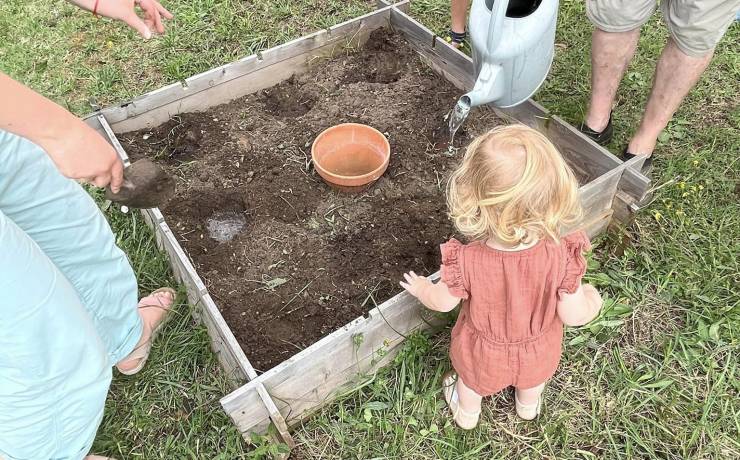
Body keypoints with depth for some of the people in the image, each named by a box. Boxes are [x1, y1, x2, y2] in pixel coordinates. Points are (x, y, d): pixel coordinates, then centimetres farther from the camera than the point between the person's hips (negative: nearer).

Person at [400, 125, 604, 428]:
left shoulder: (466, 261, -40)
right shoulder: (560, 256, -37)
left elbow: (442, 302, -19)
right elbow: (574, 316, -22)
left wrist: (421, 288, 5)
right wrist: (592, 300, 2)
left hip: (483, 351, -1)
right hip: (537, 350, 2)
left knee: (471, 378, 34)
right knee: (532, 378, 37)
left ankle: (466, 415, 66)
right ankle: (529, 407, 70)